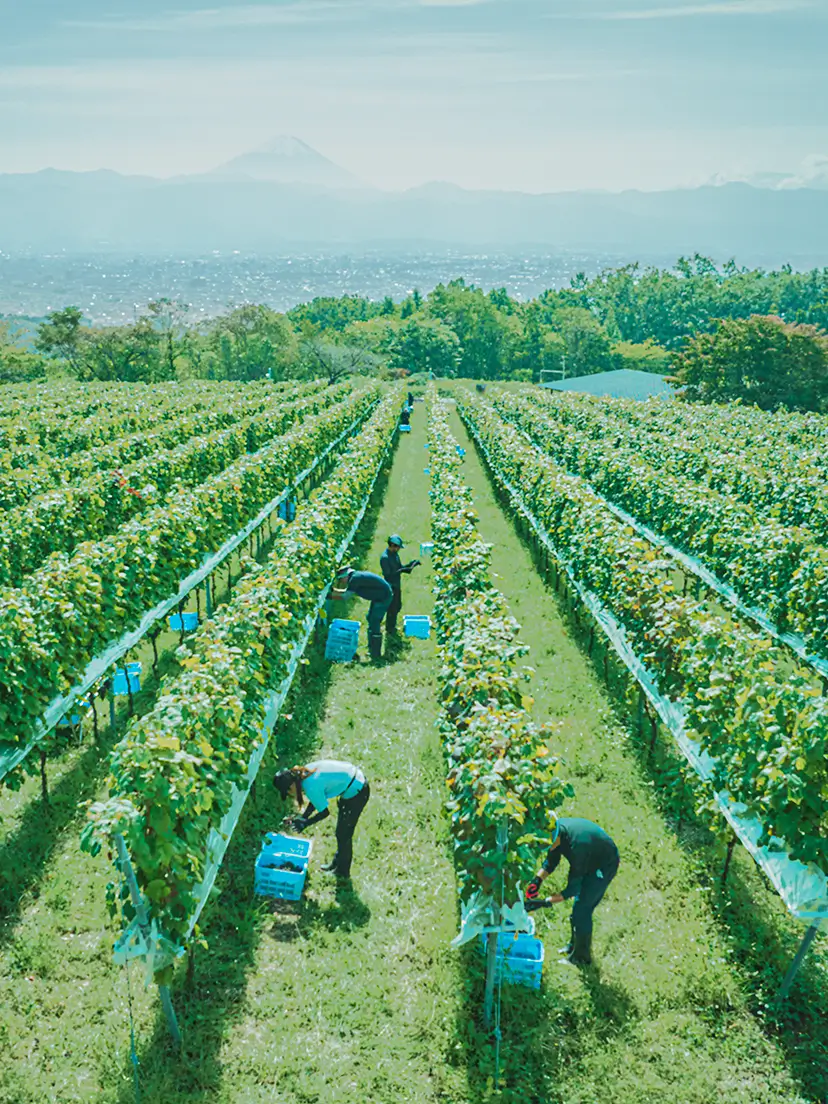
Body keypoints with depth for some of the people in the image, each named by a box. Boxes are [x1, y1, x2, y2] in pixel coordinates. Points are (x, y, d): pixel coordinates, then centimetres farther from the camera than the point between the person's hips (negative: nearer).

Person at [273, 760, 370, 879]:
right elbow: (317, 800, 11)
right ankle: (337, 863, 43)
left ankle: (342, 871, 28)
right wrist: (303, 817, 5)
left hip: (356, 793, -9)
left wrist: (305, 823, -3)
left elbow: (325, 812, -14)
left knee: (344, 834, 9)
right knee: (341, 832, 24)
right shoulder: (305, 773, -3)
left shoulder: (311, 787, -27)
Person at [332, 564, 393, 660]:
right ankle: (371, 647, 31)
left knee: (374, 622, -8)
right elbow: (348, 591, 22)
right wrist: (335, 590, 17)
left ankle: (376, 654, -2)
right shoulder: (356, 576, 9)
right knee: (371, 618, 19)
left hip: (383, 597, -11)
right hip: (379, 597, 11)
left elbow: (346, 596, -19)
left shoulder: (355, 579, -20)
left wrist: (332, 596, -11)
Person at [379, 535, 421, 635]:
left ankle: (392, 623, 42)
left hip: (397, 585, 9)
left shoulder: (395, 554, 2)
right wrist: (402, 571, -30)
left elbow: (400, 566, 8)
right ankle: (389, 628, 27)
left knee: (398, 606, 22)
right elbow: (387, 575, -26)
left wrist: (411, 564, -8)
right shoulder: (385, 557, -26)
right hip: (390, 587, -9)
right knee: (392, 608, 7)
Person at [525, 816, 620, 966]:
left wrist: (546, 902, -33)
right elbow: (551, 861, -4)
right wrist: (538, 879, -20)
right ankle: (574, 945, 34)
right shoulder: (556, 830, -20)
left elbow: (573, 887, -32)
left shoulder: (577, 844, -41)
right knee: (579, 906, 16)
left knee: (581, 909, -6)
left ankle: (581, 956, 10)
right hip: (590, 861, 8)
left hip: (604, 866, -8)